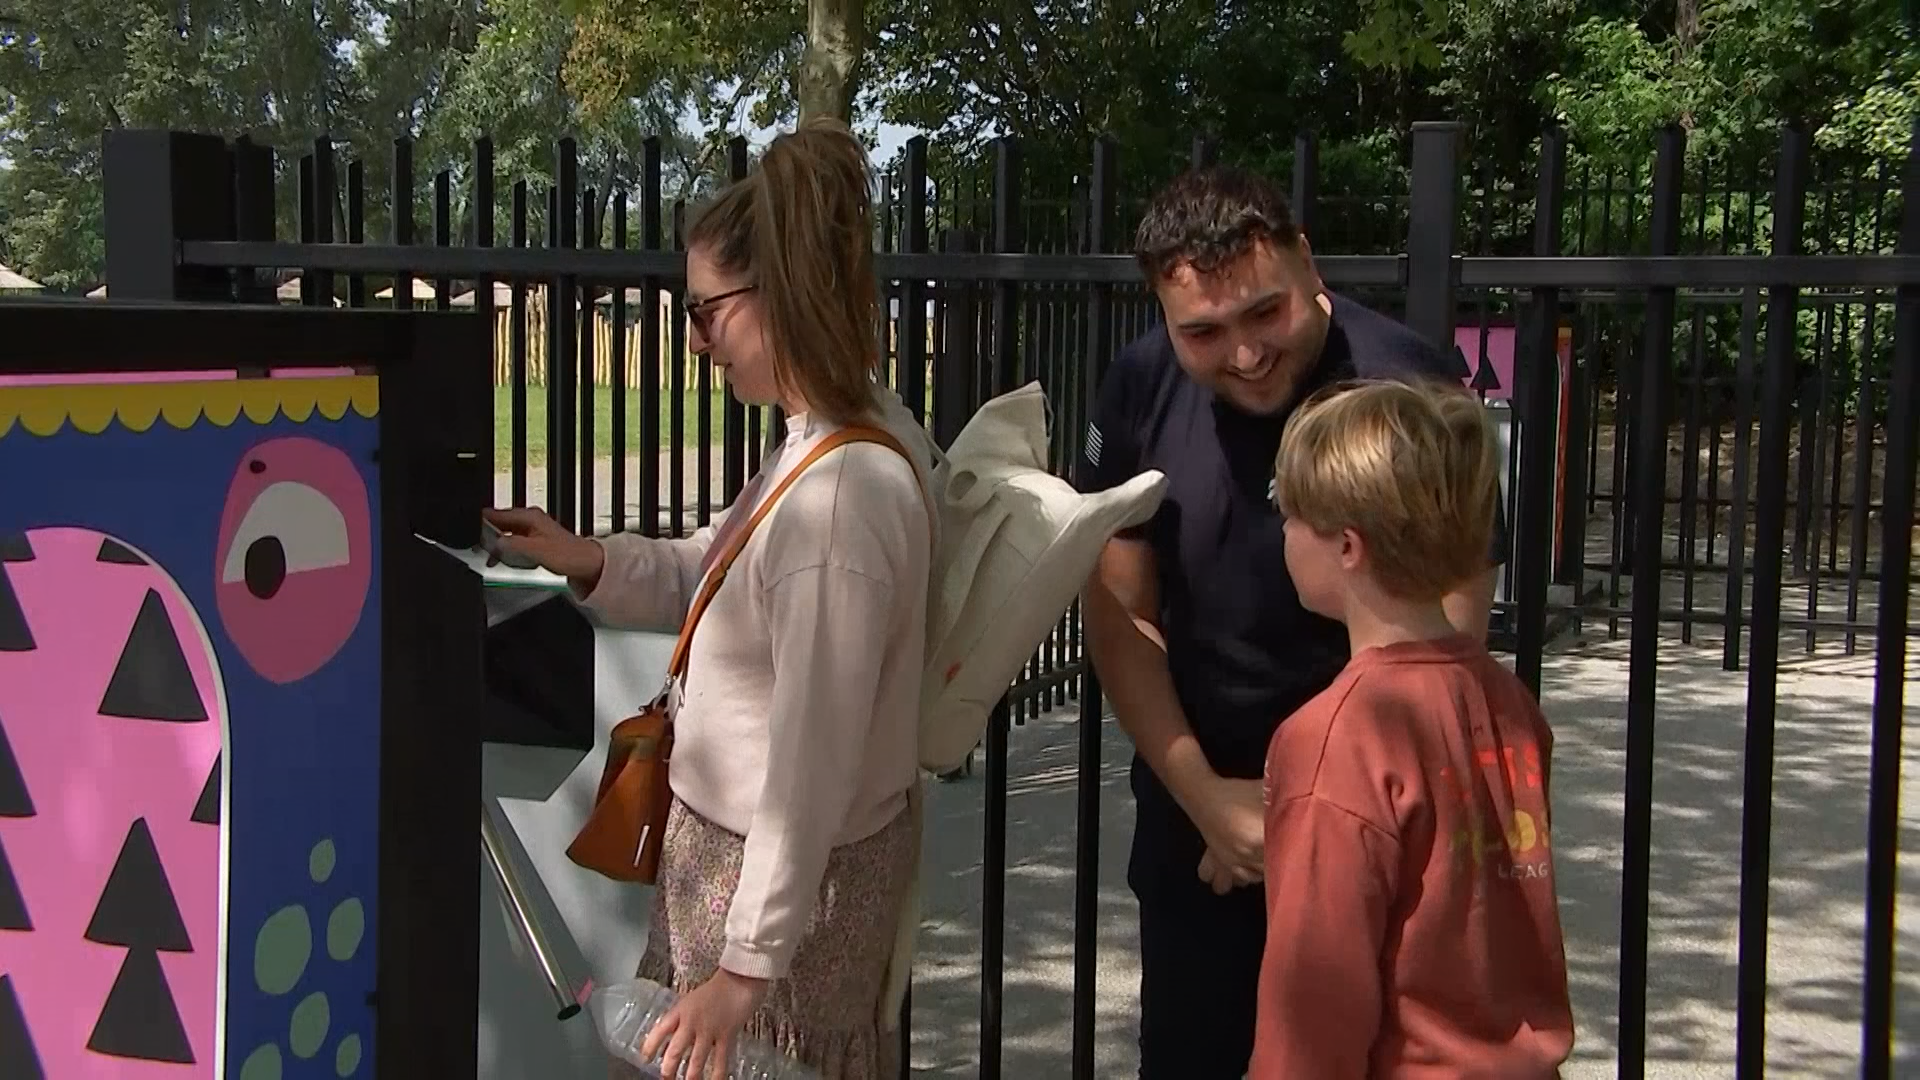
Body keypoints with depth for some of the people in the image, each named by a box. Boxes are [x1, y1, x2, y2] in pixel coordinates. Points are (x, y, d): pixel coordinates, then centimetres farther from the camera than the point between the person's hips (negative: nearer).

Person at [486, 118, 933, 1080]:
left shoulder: (837, 495, -29)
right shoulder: (863, 427, 0)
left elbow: (812, 766, -27)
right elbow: (716, 577, 15)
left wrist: (744, 963, -22)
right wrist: (588, 562, -1)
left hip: (784, 872, -9)